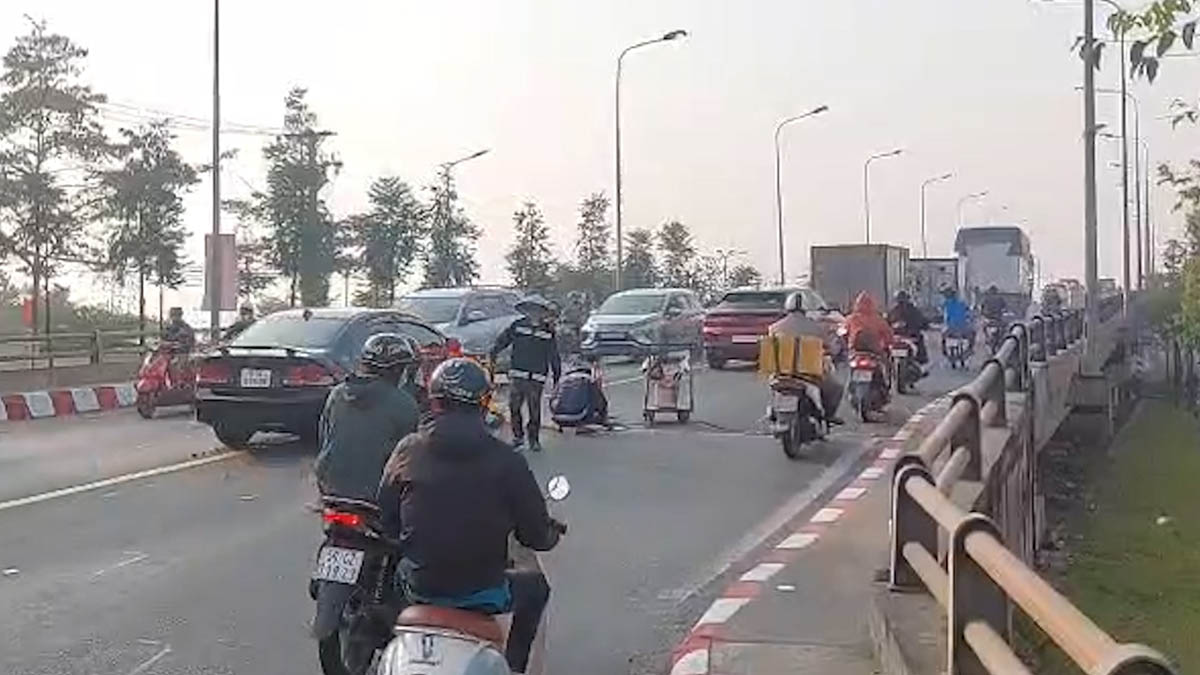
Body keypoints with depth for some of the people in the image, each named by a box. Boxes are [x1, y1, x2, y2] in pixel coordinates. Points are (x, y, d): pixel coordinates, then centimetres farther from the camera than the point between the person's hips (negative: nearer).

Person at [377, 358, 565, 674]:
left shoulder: (408, 450, -7)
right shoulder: (506, 461, -14)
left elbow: (386, 520, 3)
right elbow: (536, 536, -8)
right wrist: (554, 531, 16)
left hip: (419, 588, 3)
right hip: (481, 593, -2)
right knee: (535, 585, 27)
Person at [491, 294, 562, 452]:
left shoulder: (548, 332, 5)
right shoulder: (517, 326, 5)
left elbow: (554, 356, 10)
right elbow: (502, 341, 12)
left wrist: (557, 375, 11)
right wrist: (492, 354, 4)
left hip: (537, 377, -1)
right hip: (517, 375, 1)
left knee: (535, 409, -1)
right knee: (514, 406, 0)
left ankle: (534, 439, 11)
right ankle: (518, 436, 14)